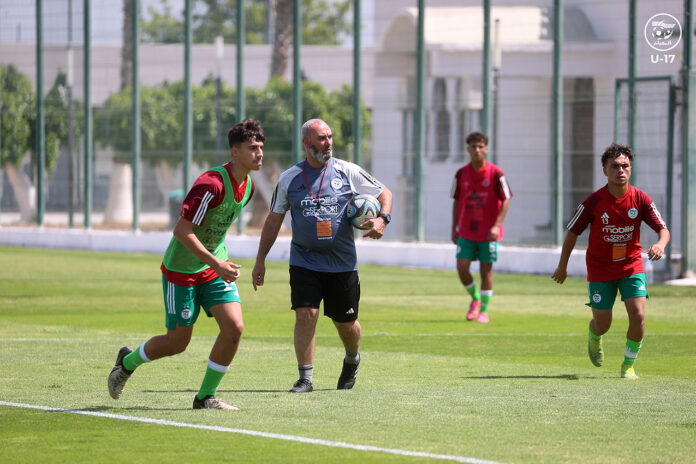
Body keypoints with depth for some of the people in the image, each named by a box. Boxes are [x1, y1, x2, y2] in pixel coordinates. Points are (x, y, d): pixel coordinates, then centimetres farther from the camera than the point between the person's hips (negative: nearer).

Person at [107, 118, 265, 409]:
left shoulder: (248, 186, 2)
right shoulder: (212, 184, -27)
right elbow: (182, 230, -28)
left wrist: (223, 261, 16)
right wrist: (217, 264, -29)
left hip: (214, 268, 7)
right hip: (181, 271, -7)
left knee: (234, 327, -11)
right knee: (177, 343, 2)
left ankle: (206, 396, 4)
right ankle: (128, 362, 33)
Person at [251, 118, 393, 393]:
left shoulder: (347, 172, 0)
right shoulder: (289, 179, 2)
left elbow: (384, 194, 10)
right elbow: (273, 220, 10)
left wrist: (382, 219, -11)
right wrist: (260, 261, 8)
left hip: (342, 264, 0)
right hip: (304, 261, 0)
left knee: (345, 323, 7)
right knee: (305, 315, -15)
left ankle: (352, 360, 38)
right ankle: (305, 378, -9)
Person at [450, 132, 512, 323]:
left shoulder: (495, 174, -8)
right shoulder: (461, 174, 2)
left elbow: (505, 201, -6)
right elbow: (457, 202, 12)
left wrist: (496, 225, -17)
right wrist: (454, 229, 9)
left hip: (488, 233, -3)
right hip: (466, 231, 3)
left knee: (486, 270, 1)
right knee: (462, 267, -8)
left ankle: (484, 311, 12)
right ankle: (475, 299, 18)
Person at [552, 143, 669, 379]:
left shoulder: (640, 199, -10)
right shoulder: (594, 202, -14)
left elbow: (663, 229, -10)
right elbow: (572, 232, -3)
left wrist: (660, 244, -34)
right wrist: (562, 266, 4)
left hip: (631, 266, 1)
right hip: (600, 269, -1)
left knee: (638, 316, -16)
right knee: (603, 324, 2)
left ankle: (629, 364, 7)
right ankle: (594, 337, 42)